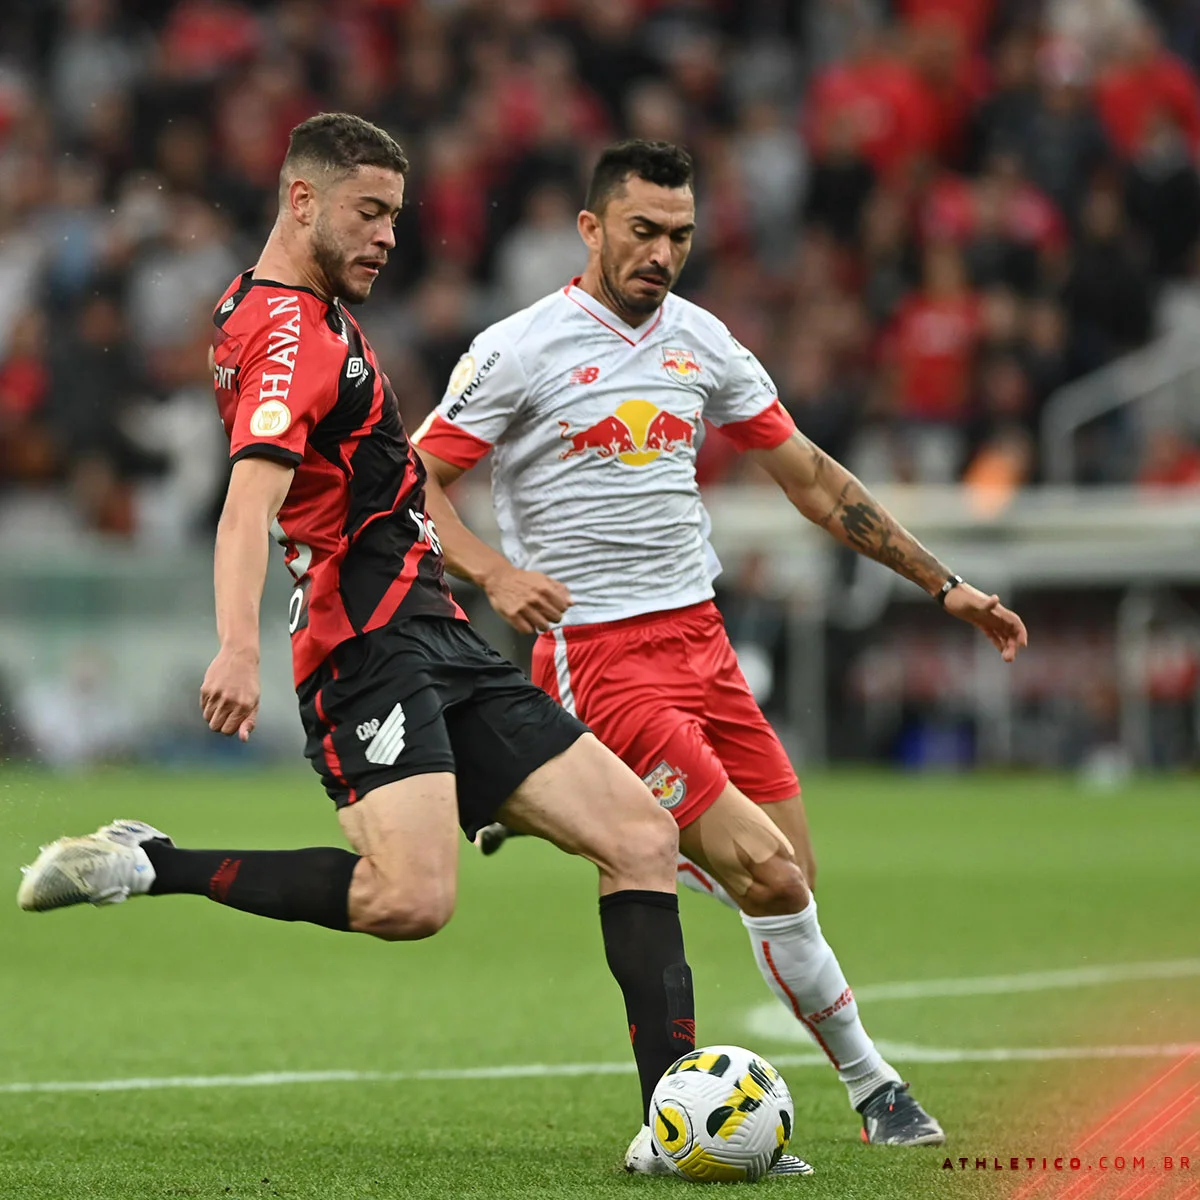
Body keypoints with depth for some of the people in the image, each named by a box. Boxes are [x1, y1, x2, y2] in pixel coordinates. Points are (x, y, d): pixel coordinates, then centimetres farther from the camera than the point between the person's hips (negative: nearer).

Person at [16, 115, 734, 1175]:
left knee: (642, 834, 2)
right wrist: (240, 645, -43)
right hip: (374, 655, -10)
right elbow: (250, 499, -28)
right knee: (409, 899, -30)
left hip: (439, 650, 10)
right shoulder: (292, 330, -12)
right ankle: (144, 867, -13)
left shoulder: (313, 316, 20)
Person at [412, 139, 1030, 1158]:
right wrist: (494, 572, -24)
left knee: (792, 880, -3)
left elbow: (809, 475, 18)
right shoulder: (521, 350, -7)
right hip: (598, 652, -7)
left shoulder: (699, 340, 11)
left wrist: (943, 586, 17)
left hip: (702, 640, 7)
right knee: (772, 880, -15)